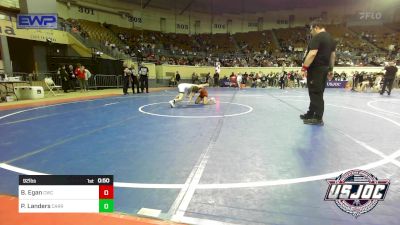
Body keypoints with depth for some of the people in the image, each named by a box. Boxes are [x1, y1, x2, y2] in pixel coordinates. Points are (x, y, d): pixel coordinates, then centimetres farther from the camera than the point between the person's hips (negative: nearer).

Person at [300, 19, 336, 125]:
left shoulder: (317, 37, -13)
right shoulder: (330, 38, 17)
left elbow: (312, 54, -23)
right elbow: (332, 55, 19)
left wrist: (304, 67, -22)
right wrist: (330, 69, 23)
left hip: (316, 69, -10)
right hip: (324, 68, 10)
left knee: (315, 93, -5)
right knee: (317, 93, 14)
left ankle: (318, 118, -1)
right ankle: (311, 114, 25)